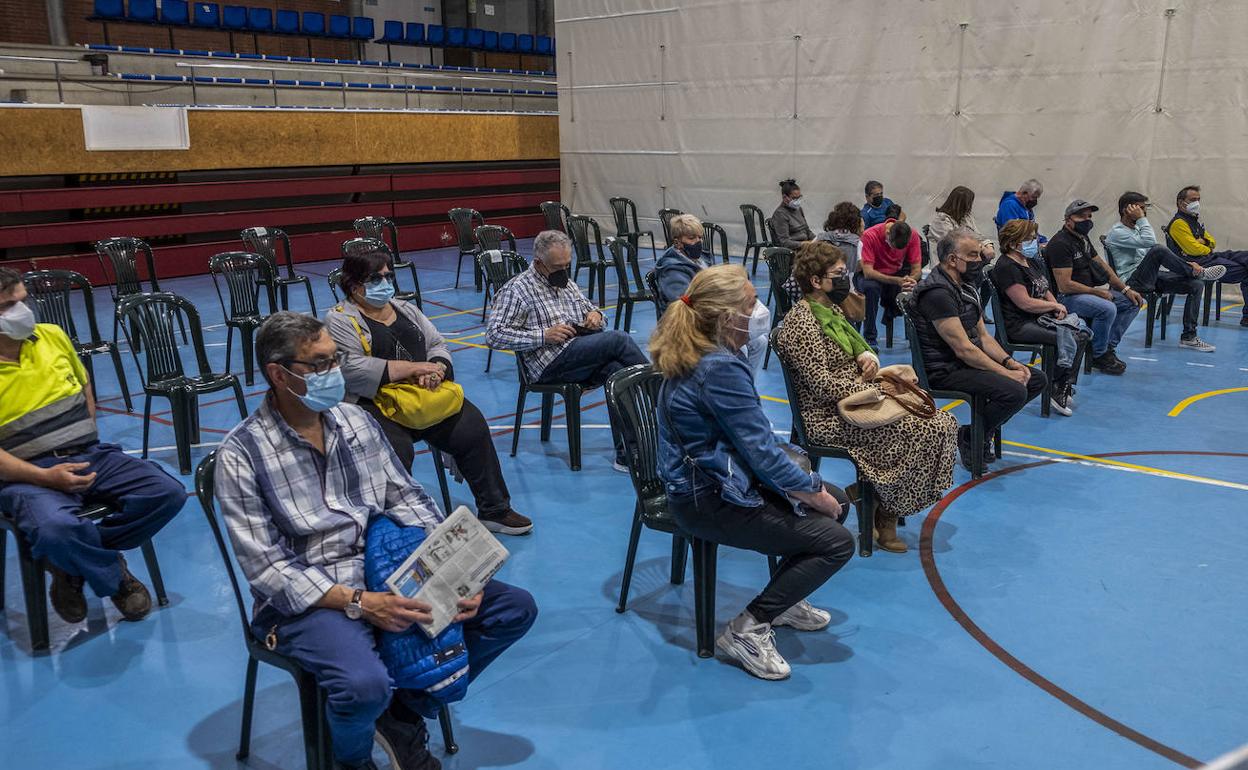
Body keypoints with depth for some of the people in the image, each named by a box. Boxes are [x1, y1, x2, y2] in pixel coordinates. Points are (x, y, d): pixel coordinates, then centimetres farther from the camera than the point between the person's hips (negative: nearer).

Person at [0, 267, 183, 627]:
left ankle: (79, 561, -3)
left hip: (90, 457, 5)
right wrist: (45, 476, -23)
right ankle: (116, 578, -5)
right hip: (29, 475, -5)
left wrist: (87, 442, 14)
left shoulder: (52, 335, 8)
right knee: (55, 529, -38)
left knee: (169, 493, -15)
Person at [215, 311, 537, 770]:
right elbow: (267, 568, -15)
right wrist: (357, 602, -26)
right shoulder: (241, 455, -12)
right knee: (364, 685, -36)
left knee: (515, 608, -3)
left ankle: (406, 713, 11)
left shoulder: (357, 420, 5)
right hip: (307, 598, -6)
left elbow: (407, 498, 7)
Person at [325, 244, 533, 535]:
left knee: (472, 428, -13)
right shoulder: (339, 320, -2)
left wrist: (435, 369, -8)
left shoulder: (406, 309, 20)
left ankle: (494, 510, 0)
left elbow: (437, 345, 18)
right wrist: (413, 368, -16)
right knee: (395, 452, -33)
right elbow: (351, 369, -16)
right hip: (373, 405, -5)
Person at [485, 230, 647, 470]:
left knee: (615, 370, -29)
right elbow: (494, 334, -7)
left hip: (587, 360, 6)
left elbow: (591, 311, 33)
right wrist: (544, 335, -15)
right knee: (619, 339, -24)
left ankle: (625, 455, -30)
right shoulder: (516, 289, 2)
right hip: (552, 363, -6)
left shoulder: (567, 284, 25)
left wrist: (596, 315, 5)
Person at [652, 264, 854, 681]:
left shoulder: (695, 356, 6)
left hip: (710, 477, 10)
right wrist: (814, 493, -9)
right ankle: (748, 630, -6)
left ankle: (784, 598, 27)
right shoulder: (721, 369, -25)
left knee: (837, 499, 17)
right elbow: (762, 451, -22)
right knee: (836, 541, -12)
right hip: (710, 503, -10)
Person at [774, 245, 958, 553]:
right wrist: (875, 388, -19)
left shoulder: (831, 310, 13)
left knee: (943, 422, -6)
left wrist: (866, 357, -1)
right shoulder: (800, 322, -16)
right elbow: (821, 384, -22)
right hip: (829, 417, -9)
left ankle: (883, 505, 1)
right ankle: (884, 516, -2)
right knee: (921, 431, -21)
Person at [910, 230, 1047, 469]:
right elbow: (963, 349, -23)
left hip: (970, 362, 10)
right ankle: (970, 437, -4)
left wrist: (1010, 362, -2)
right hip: (946, 371, -10)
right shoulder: (937, 293, -20)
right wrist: (1005, 373, -18)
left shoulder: (965, 286, 13)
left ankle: (983, 430, 9)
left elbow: (982, 335, 15)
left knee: (1036, 379, 6)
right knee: (1014, 392, -27)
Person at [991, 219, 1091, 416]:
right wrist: (1055, 306, -8)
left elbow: (1045, 290, 24)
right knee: (1068, 338, -24)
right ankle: (1058, 391, -10)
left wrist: (1057, 306, 3)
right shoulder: (1007, 267, -14)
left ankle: (1065, 387, -2)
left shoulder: (1029, 262, 18)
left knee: (1082, 332, -7)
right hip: (1020, 325, -10)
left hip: (1040, 318, 10)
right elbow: (1025, 303, -20)